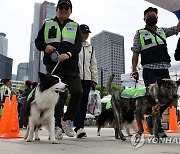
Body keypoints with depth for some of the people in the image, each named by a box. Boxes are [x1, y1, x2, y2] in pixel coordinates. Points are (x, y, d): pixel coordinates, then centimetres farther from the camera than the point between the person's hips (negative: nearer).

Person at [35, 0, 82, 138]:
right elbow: (38, 41, 18)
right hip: (53, 66, 0)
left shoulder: (75, 27, 15)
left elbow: (78, 45, 1)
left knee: (77, 92, -13)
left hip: (71, 66, 0)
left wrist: (68, 54, -20)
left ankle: (67, 119, 8)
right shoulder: (47, 25, 18)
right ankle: (57, 126, 10)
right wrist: (45, 46, -7)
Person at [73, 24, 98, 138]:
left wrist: (94, 80, 13)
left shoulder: (90, 48, 21)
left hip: (87, 78, 5)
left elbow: (93, 65, 21)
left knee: (84, 103, 3)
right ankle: (79, 127, -18)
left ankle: (79, 126, 11)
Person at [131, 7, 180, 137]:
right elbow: (135, 53, 5)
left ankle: (151, 118, 22)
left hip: (164, 69, 4)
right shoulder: (140, 33, 12)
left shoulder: (163, 31, 22)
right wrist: (134, 69, -6)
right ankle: (157, 127, 2)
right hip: (149, 70, -4)